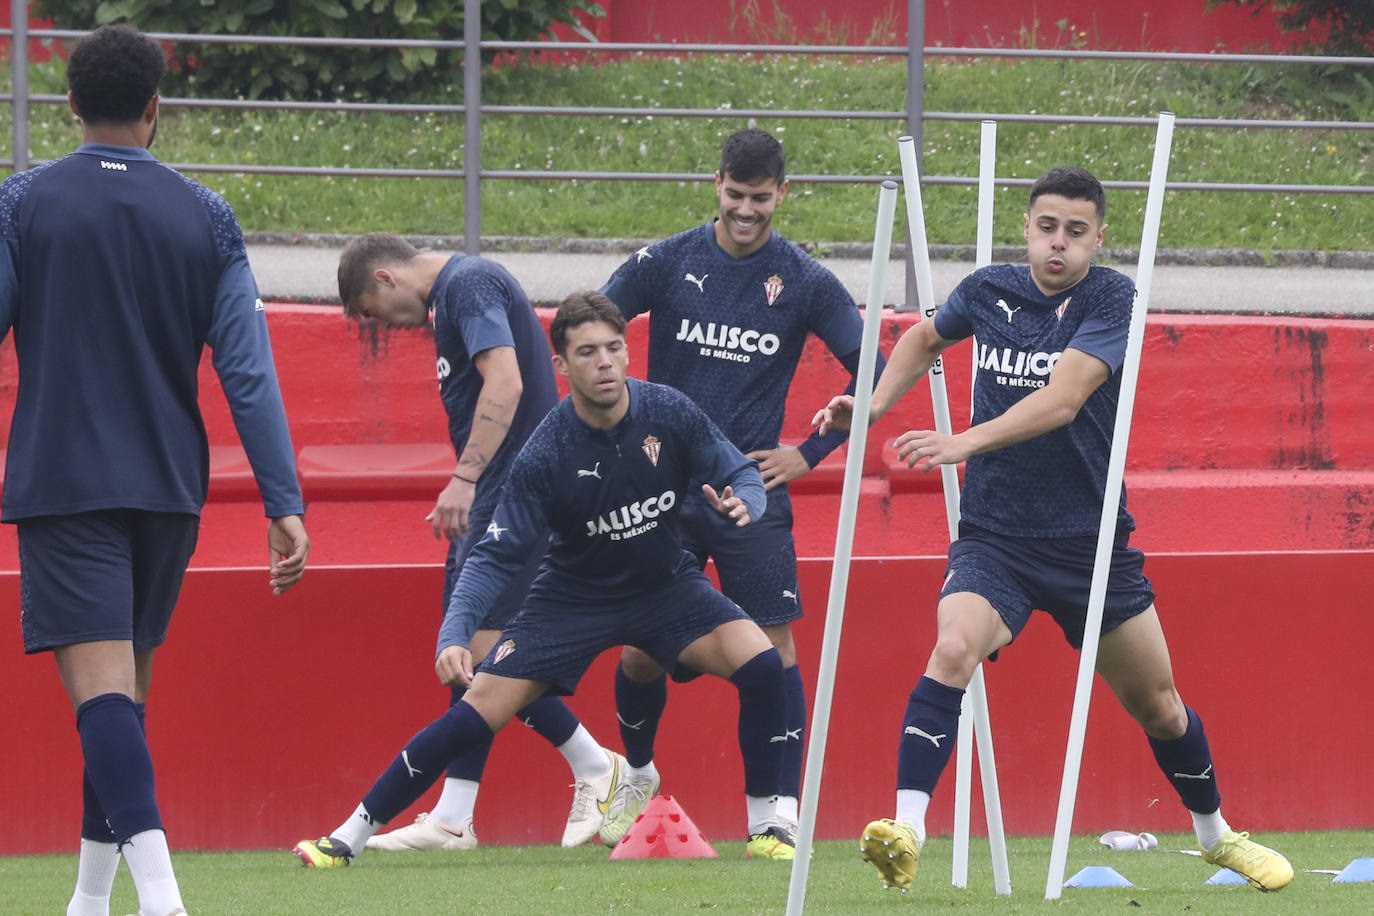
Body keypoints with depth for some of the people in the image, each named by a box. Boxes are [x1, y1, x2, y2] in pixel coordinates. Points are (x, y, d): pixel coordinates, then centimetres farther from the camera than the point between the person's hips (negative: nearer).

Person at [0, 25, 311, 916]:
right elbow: (248, 368, -2)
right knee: (127, 684, 17)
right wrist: (285, 501, -2)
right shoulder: (206, 216, 2)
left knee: (101, 682, -11)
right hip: (169, 486, 3)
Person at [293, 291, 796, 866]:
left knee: (759, 664, -21)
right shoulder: (545, 455, -23)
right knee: (478, 713, -13)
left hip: (665, 585, 2)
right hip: (574, 597, -2)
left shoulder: (669, 413, -17)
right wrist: (454, 635, -35)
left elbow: (744, 475, -5)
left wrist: (742, 503, -30)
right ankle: (350, 836, -4)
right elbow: (495, 556, -21)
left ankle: (765, 828, -4)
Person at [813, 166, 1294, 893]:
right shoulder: (988, 291, 0)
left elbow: (1062, 398, -27)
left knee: (1157, 706, 12)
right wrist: (873, 405, 8)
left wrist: (967, 442, -38)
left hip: (1091, 538, -1)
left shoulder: (1112, 300, -11)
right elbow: (925, 339, 24)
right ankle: (905, 831, -36)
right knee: (953, 649, -29)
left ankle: (1215, 835, 39)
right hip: (995, 536, 1)